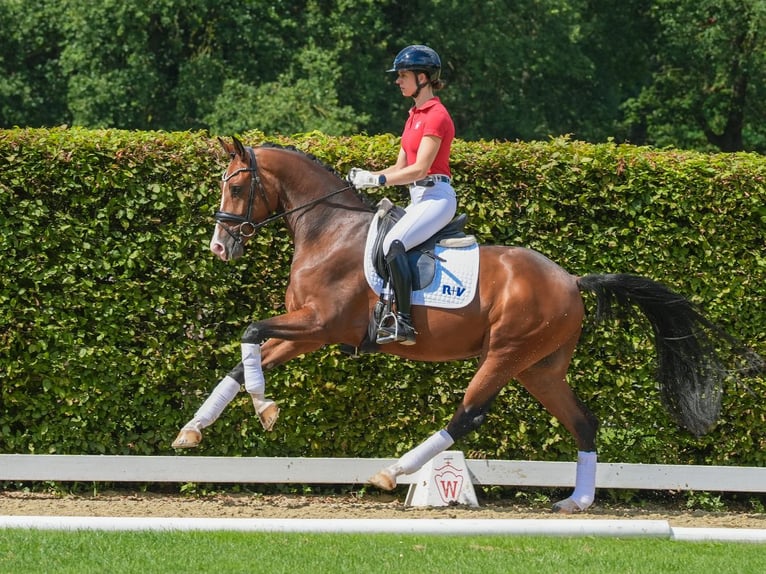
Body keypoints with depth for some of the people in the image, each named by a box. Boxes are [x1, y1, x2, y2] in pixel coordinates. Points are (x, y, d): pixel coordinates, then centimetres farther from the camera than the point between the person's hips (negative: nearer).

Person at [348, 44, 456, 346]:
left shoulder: (436, 116, -12)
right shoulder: (415, 116, 18)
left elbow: (419, 169, -19)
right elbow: (401, 167, 18)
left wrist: (376, 179, -19)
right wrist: (366, 176, 3)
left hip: (436, 196, -11)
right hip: (418, 198, 11)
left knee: (393, 243, -31)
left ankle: (404, 322, -35)